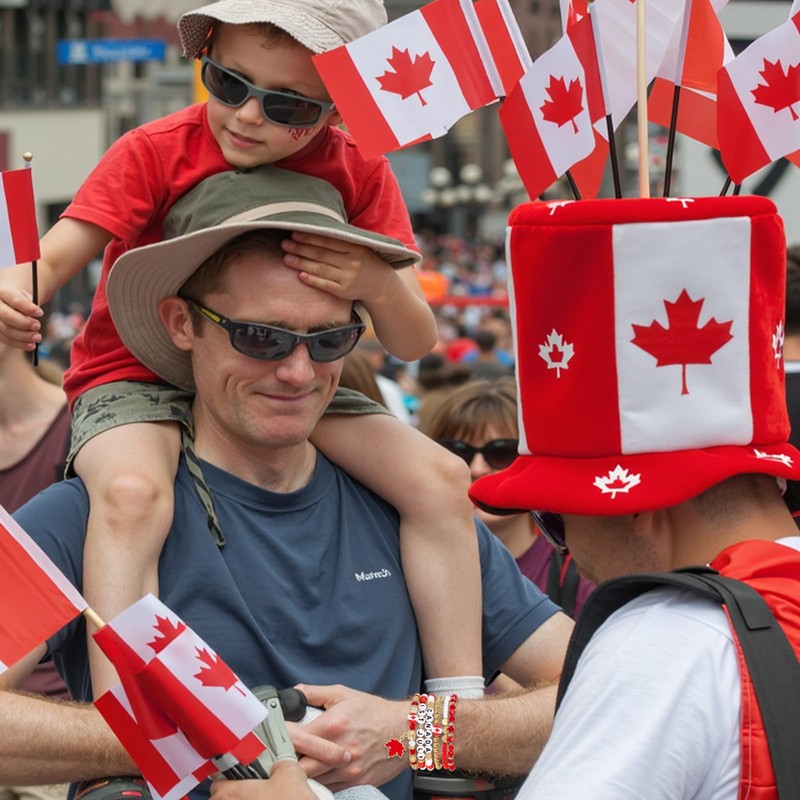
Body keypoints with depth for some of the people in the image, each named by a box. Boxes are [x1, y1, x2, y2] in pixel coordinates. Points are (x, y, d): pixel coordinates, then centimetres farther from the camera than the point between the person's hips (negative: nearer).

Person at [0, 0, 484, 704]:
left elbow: (416, 344, -9)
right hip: (136, 380, -3)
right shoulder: (156, 153, -13)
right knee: (132, 493, -37)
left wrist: (379, 286, -34)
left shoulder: (357, 175, -5)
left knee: (438, 480, -15)